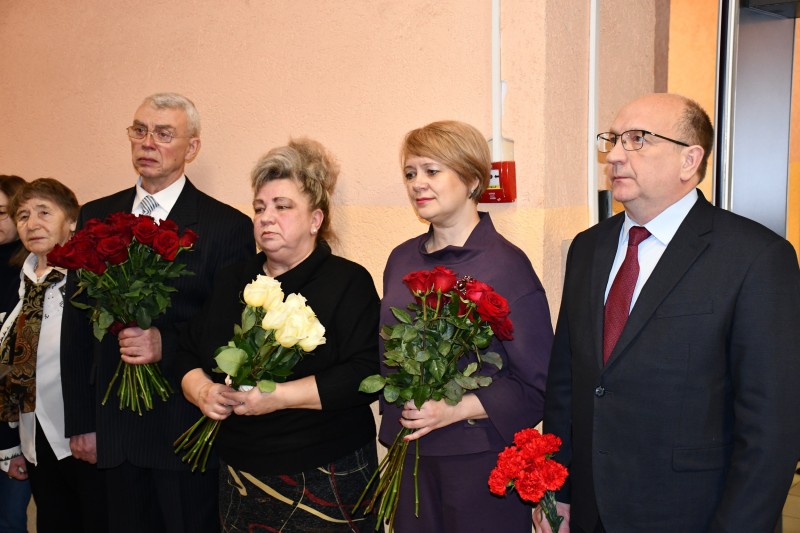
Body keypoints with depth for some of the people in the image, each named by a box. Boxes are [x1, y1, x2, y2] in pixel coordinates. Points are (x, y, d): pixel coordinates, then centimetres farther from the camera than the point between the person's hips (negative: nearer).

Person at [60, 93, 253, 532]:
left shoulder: (227, 227, -6)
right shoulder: (94, 217, 7)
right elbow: (76, 326, 9)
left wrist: (167, 346, -22)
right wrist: (80, 423, 7)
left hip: (187, 431, -4)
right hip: (113, 433, 4)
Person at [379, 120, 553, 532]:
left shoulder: (506, 265, -12)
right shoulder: (402, 260, 6)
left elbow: (538, 387, -12)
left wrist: (455, 410, -20)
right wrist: (395, 412, 2)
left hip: (481, 462, -5)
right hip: (408, 456, 5)